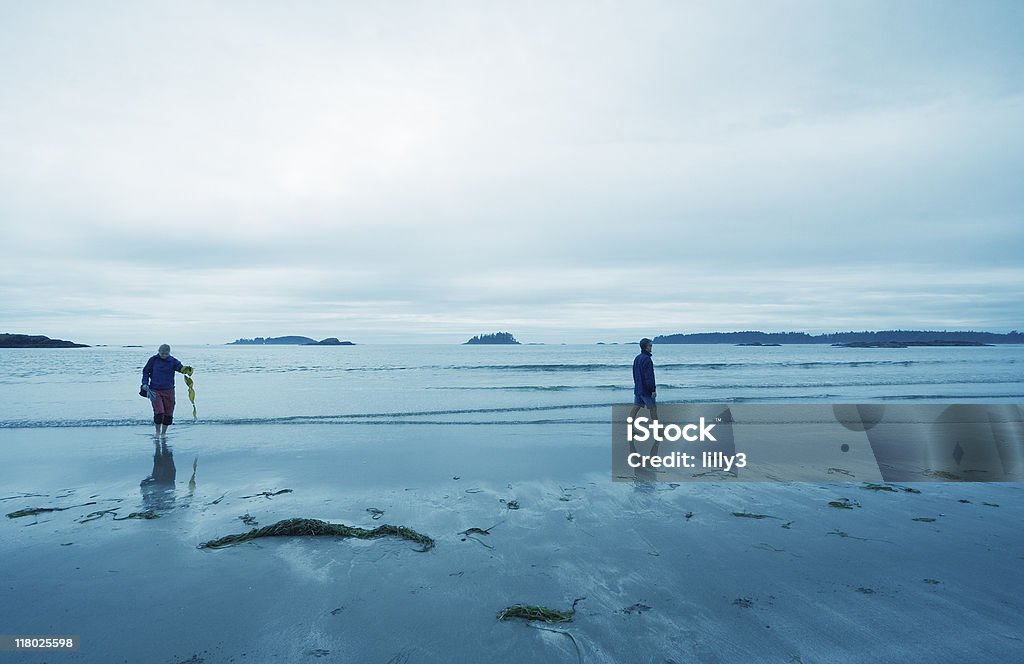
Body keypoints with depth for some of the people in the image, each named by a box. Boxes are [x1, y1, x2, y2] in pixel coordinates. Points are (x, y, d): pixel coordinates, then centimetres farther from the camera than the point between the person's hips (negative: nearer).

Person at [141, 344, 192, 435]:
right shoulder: (153, 360, 0)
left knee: (168, 414, 5)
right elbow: (145, 372, 10)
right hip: (155, 391, -1)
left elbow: (181, 368, -17)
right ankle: (157, 431, 9)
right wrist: (145, 383, -4)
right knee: (159, 412, -13)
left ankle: (164, 433, 24)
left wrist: (187, 369, -40)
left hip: (168, 391, 1)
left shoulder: (173, 361, -1)